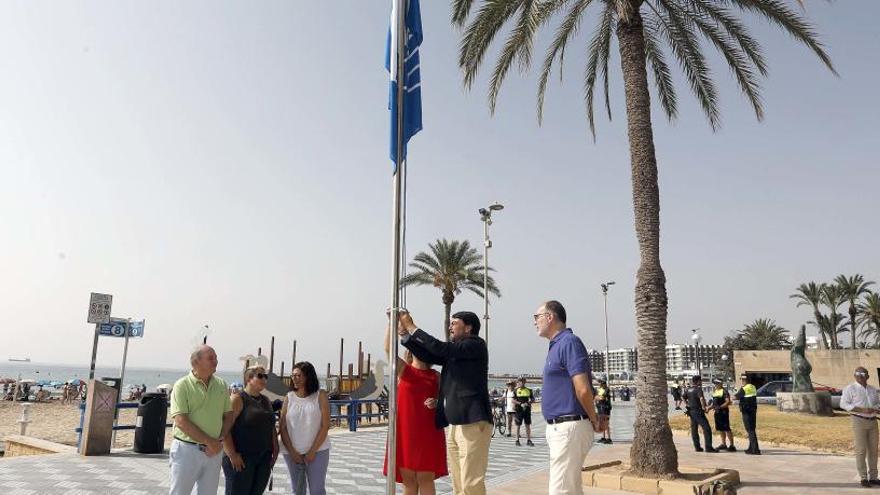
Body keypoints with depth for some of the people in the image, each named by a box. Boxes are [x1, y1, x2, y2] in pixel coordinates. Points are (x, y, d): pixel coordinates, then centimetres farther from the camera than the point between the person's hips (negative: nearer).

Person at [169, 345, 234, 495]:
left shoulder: (221, 385, 6)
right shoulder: (182, 385, -9)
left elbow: (228, 416, 9)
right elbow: (181, 421, -16)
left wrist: (219, 441, -6)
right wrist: (209, 441, -16)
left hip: (214, 451, 4)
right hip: (187, 449, -4)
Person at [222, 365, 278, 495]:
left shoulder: (266, 401, 15)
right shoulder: (237, 399, -6)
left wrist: (275, 450, 12)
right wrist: (232, 454, -18)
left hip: (264, 459, 6)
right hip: (241, 458, -6)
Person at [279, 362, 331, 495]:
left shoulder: (320, 396, -4)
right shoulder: (289, 397, 3)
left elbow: (325, 426, -6)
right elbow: (283, 427, 1)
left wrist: (312, 451, -10)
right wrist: (292, 451, -7)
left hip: (317, 451, -3)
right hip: (292, 452, 3)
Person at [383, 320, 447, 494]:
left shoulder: (436, 376, 7)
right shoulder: (403, 369, 3)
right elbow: (388, 348, -12)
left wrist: (436, 403, -11)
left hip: (428, 433, 0)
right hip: (405, 432, 0)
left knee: (425, 479, 3)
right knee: (407, 479, 8)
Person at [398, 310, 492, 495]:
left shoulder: (476, 344, -4)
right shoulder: (454, 351, 20)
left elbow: (441, 348, -13)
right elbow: (430, 356, 10)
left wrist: (412, 327, -7)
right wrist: (404, 333, 2)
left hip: (472, 422, -8)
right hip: (453, 424, 8)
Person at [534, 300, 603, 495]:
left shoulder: (569, 342, -15)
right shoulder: (557, 345, 15)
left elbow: (583, 390, -21)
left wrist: (594, 420, -8)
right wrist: (593, 419, 14)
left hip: (569, 428, -10)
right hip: (559, 428, 10)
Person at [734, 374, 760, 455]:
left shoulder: (744, 389, -16)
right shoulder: (753, 387, 8)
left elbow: (736, 397, -9)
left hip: (746, 411, -8)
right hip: (753, 411, 8)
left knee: (750, 430, -5)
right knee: (752, 429, 16)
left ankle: (755, 449, -8)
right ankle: (751, 448, 26)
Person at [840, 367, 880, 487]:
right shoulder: (850, 388, -8)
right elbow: (843, 404, -14)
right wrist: (862, 410, -24)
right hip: (859, 422, -6)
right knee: (861, 451, -4)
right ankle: (863, 479, 5)